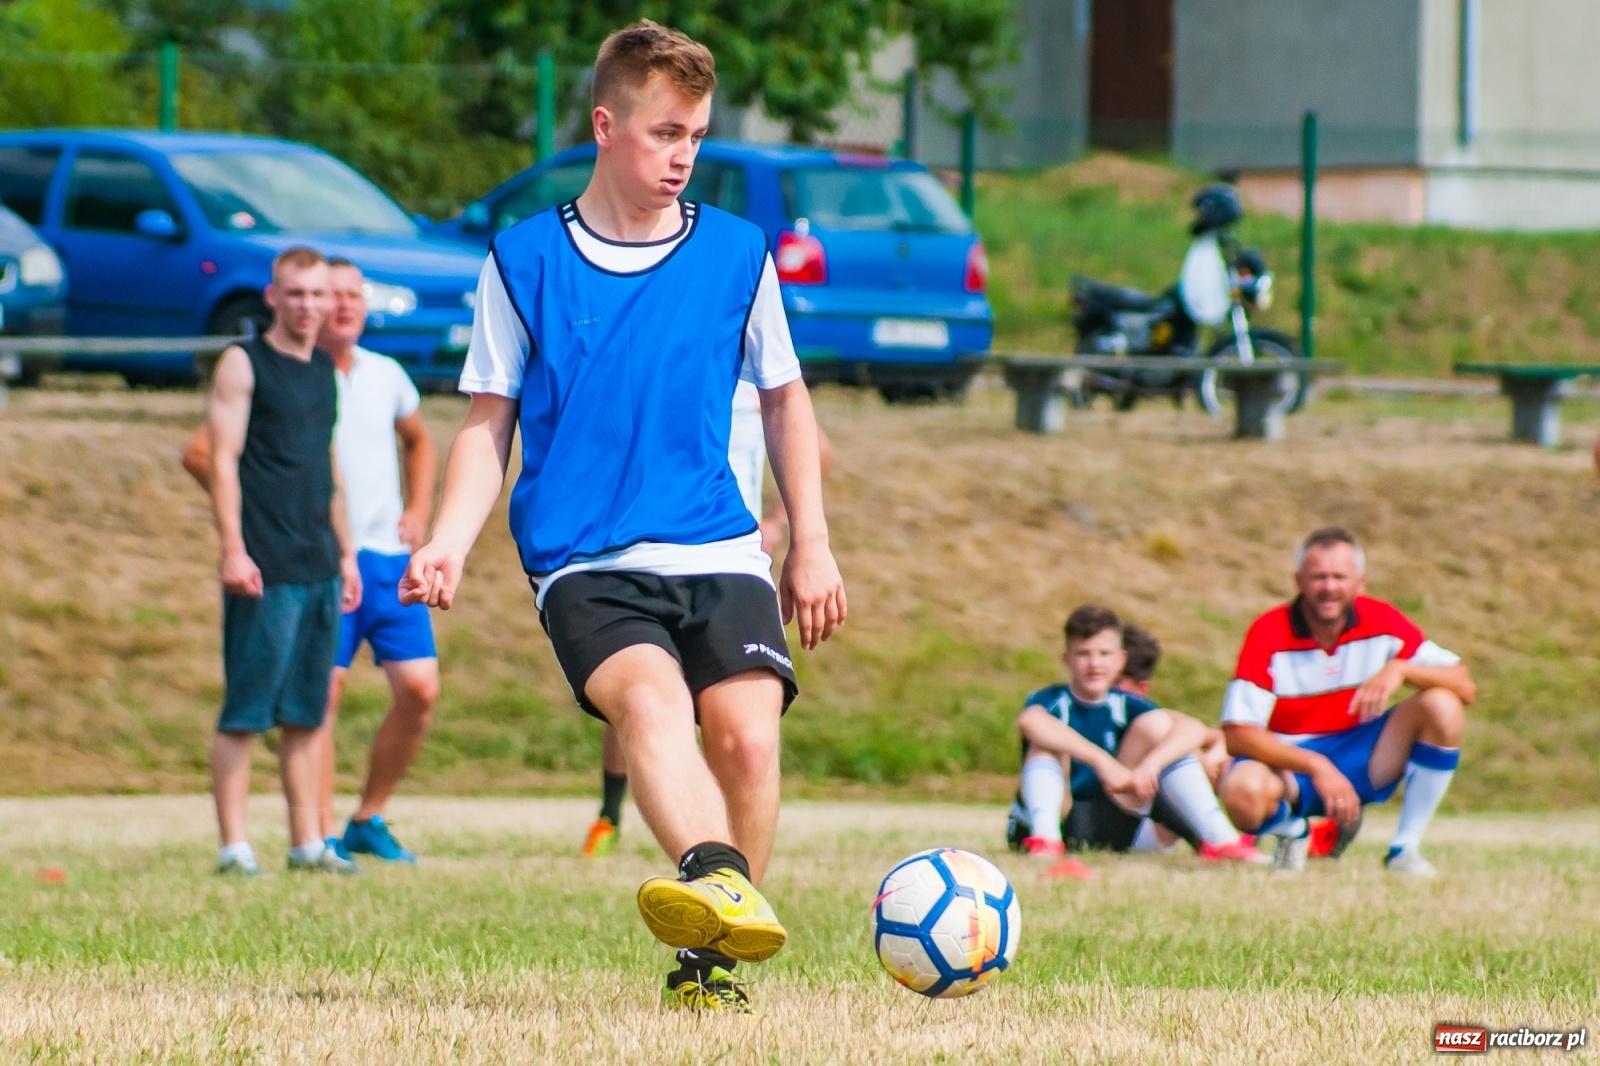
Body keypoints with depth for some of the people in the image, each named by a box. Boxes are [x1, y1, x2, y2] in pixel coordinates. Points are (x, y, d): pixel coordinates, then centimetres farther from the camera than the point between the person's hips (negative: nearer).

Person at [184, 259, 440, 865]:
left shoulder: (386, 376, 12)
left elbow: (418, 441, 32)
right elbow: (199, 453, -5)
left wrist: (419, 509, 17)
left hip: (390, 558, 5)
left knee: (420, 689, -1)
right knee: (323, 689, -12)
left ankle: (369, 821, 13)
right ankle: (323, 834, -7)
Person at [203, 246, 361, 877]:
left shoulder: (324, 369, 17)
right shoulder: (244, 364, -3)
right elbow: (223, 460, -9)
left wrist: (346, 552, 22)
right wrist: (233, 551, -17)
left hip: (320, 567, 7)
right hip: (264, 568, -7)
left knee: (308, 714, 8)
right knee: (244, 712, -6)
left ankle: (307, 843, 12)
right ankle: (233, 846, -5)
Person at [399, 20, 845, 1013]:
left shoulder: (737, 253, 9)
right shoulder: (524, 260, 5)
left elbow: (786, 401, 20)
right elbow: (489, 425, 9)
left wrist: (813, 547, 16)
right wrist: (449, 546, -5)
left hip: (719, 550, 2)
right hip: (584, 559, -2)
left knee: (747, 730, -19)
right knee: (649, 696, -31)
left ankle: (709, 962, -5)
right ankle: (717, 881, -57)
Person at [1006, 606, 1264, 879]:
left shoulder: (1124, 706, 3)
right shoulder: (1051, 701, -7)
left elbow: (1193, 729, -15)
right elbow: (1029, 721, -36)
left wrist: (1151, 764, -35)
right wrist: (1101, 761, -43)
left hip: (1110, 827, 3)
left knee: (1157, 724, -6)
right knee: (1048, 741, -26)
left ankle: (1218, 840, -20)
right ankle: (1044, 844, -51)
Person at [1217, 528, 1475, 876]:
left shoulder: (1381, 621, -6)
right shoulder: (1269, 634, -15)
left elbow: (1464, 687, -10)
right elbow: (1238, 734, -21)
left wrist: (1401, 669, -29)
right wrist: (1318, 768, -31)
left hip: (1363, 761, 3)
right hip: (1292, 764, -3)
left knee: (1441, 705, -20)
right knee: (1243, 791, -38)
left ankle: (1404, 849, -12)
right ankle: (1293, 831, 2)